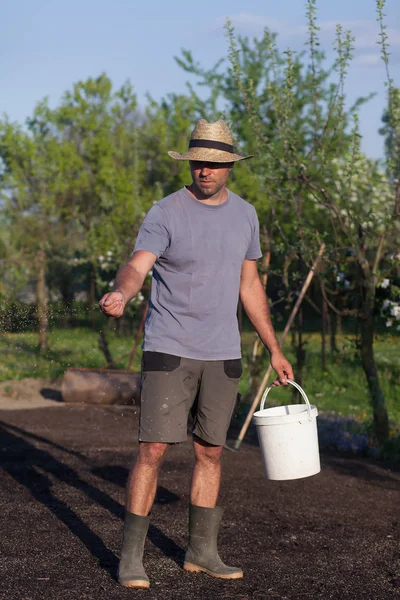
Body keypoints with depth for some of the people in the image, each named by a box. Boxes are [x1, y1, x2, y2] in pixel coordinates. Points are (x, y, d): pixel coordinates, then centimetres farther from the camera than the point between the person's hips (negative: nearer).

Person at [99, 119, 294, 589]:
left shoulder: (244, 215, 9)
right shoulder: (166, 214, -8)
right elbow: (137, 266, -23)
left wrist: (274, 350, 17)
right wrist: (119, 294, -47)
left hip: (223, 354, 5)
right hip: (169, 350, -5)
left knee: (210, 452, 10)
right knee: (153, 449, -8)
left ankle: (201, 550, 22)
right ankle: (131, 556, 1)